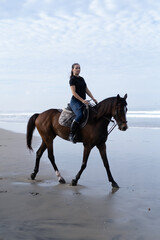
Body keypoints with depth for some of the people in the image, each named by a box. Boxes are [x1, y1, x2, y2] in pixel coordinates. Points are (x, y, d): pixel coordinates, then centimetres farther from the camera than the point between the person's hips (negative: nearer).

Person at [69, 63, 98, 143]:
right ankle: (71, 134, -26)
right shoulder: (72, 79, -4)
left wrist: (93, 98, 7)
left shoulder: (82, 79, 20)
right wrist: (82, 100, -20)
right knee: (79, 115, -32)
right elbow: (74, 92, -12)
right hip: (75, 101, -8)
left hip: (83, 102, 8)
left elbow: (87, 90, 19)